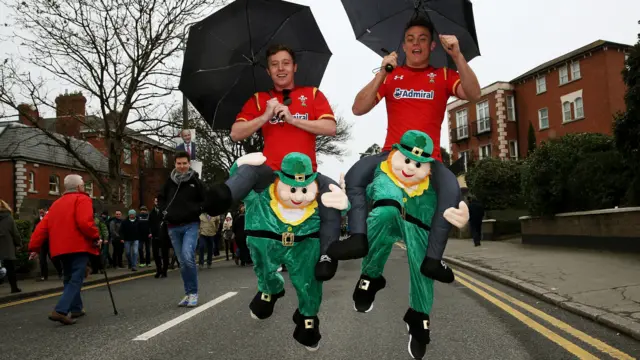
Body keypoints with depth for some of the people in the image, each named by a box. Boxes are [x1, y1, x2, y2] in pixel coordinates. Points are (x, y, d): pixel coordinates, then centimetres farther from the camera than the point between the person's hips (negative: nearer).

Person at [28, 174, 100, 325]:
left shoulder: (57, 203, 19)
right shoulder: (82, 199, -3)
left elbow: (43, 226, 14)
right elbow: (85, 222, -20)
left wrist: (34, 247, 14)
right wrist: (96, 237, -8)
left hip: (62, 247, 8)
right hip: (78, 246, -8)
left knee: (69, 278, 20)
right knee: (76, 280, -7)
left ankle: (76, 309, 27)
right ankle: (61, 311, -20)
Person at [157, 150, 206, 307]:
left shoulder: (195, 181, -1)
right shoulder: (169, 182, 6)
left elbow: (206, 201, 6)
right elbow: (161, 199, 21)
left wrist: (196, 210, -10)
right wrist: (164, 211, 5)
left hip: (191, 225, -3)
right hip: (173, 227, 4)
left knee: (188, 257, -20)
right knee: (182, 262, 8)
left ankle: (193, 293, -7)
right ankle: (188, 293, 18)